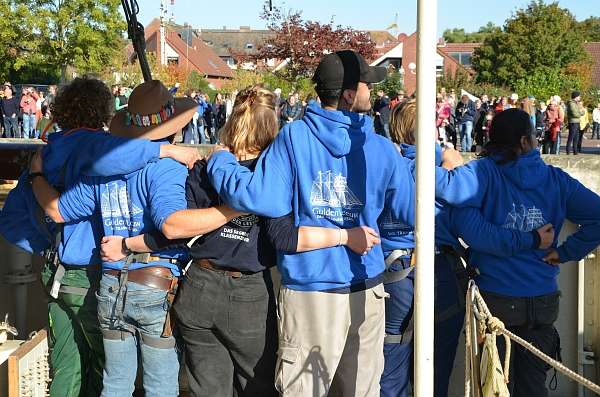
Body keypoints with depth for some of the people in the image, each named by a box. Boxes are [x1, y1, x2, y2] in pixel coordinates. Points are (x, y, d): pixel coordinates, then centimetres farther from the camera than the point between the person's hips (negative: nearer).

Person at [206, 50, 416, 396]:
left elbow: (258, 198, -16)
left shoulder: (294, 137, -8)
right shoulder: (382, 149, -3)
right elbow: (413, 212, 6)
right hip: (365, 294, 1)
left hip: (306, 293, -1)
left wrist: (219, 160, 1)